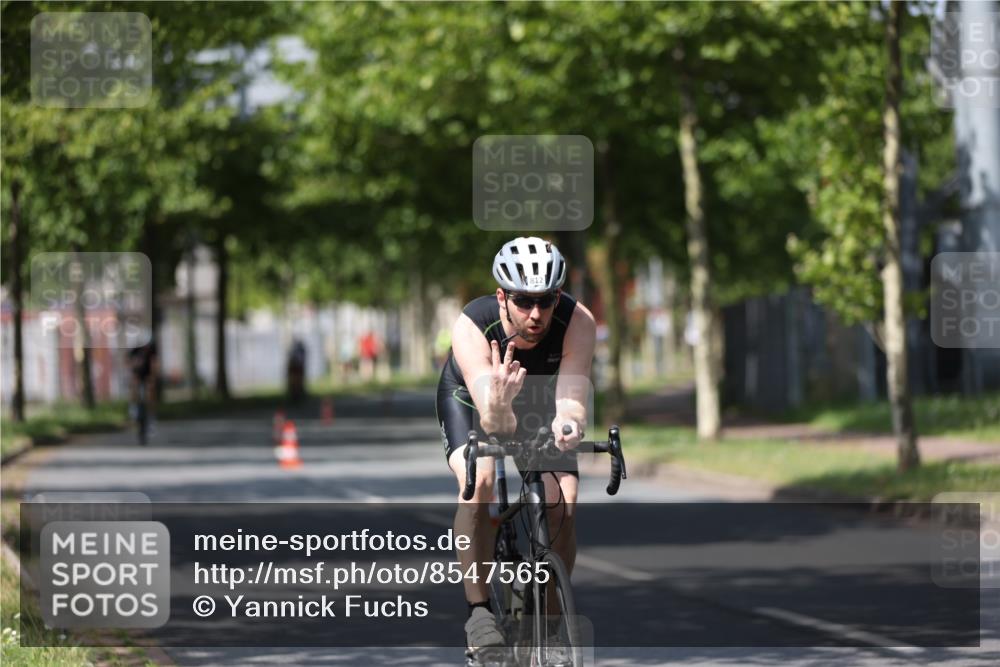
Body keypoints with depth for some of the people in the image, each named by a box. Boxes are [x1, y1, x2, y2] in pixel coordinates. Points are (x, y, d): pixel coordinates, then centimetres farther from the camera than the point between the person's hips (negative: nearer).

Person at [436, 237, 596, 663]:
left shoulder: (577, 322, -33)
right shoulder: (472, 326, -38)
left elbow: (571, 398, -43)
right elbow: (494, 424, -45)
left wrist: (568, 423, -66)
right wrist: (498, 407, -68)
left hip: (537, 404, 2)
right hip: (470, 399, -2)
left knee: (563, 504, -18)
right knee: (479, 483, -31)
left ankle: (552, 617, 0)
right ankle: (479, 612, -21)